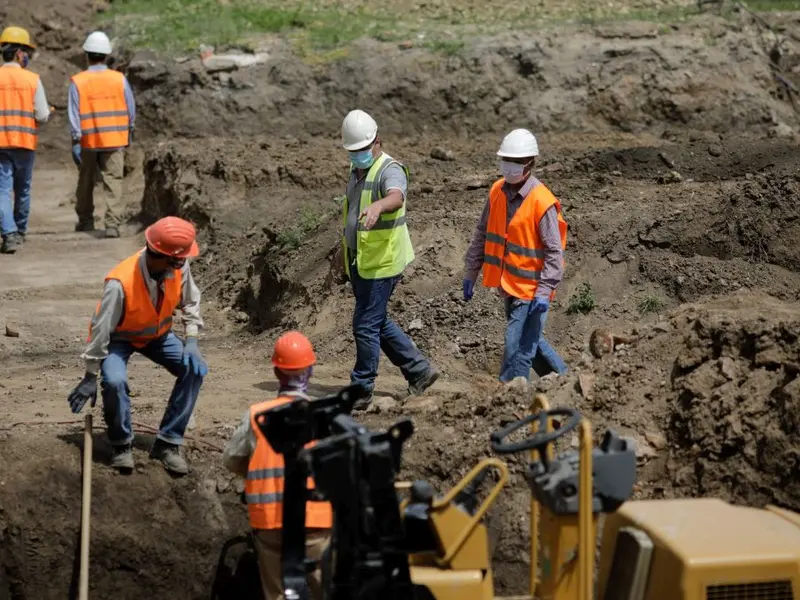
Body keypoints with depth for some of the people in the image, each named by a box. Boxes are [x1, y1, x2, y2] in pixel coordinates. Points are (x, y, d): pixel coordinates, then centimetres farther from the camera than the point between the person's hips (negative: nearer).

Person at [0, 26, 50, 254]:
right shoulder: (32, 79, -5)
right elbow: (42, 116, -6)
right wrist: (47, 111, 16)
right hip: (25, 142, 0)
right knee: (22, 190, 16)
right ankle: (19, 232, 30)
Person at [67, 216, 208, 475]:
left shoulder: (179, 267, -24)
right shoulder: (120, 282, -37)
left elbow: (190, 301, -4)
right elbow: (101, 328, -27)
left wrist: (191, 340, -16)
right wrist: (90, 377, -20)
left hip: (158, 333, 5)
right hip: (120, 337, -5)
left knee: (195, 369, -16)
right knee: (115, 381, -32)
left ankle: (167, 443, -7)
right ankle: (121, 446, -5)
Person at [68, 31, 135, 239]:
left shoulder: (77, 82, -8)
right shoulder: (119, 79, -3)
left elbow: (74, 114, -9)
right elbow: (131, 110, 4)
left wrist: (75, 141, -6)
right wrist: (129, 132, 19)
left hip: (88, 140, 0)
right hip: (115, 139, 0)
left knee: (86, 181, 18)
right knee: (113, 181, -2)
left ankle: (85, 220, 30)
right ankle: (112, 223, -14)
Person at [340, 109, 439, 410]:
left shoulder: (390, 170, -17)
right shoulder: (356, 170, 12)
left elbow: (396, 198, -40)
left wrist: (378, 206, -61)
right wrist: (347, 251, 29)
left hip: (381, 262, -9)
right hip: (360, 261, 9)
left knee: (366, 326, -6)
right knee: (378, 322, 16)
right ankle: (419, 371, 28)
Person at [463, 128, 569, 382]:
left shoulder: (542, 202, -19)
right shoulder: (497, 191, 2)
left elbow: (554, 252, -17)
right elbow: (482, 235, 12)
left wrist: (544, 292, -22)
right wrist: (470, 274, 13)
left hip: (530, 290, -8)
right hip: (508, 285, 8)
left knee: (518, 350, -8)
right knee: (530, 340, 23)